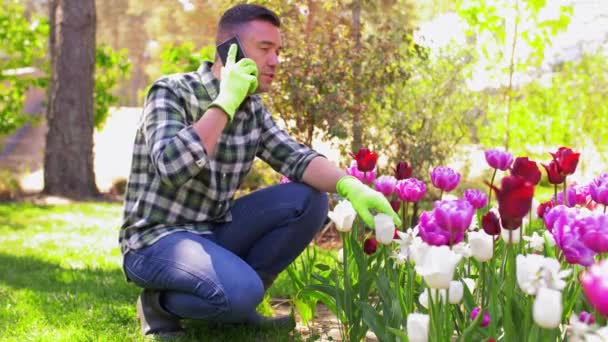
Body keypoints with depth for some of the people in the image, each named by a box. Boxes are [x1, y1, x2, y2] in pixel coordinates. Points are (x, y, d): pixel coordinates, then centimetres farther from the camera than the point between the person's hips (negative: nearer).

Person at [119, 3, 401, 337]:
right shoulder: (171, 92, -16)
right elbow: (173, 167, -33)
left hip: (215, 231, 7)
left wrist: (350, 186, -25)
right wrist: (226, 102, -27)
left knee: (308, 199, -8)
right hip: (157, 239, -7)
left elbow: (295, 157, -6)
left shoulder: (252, 108, 5)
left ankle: (236, 302, 1)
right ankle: (160, 302, -3)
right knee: (240, 291, -34)